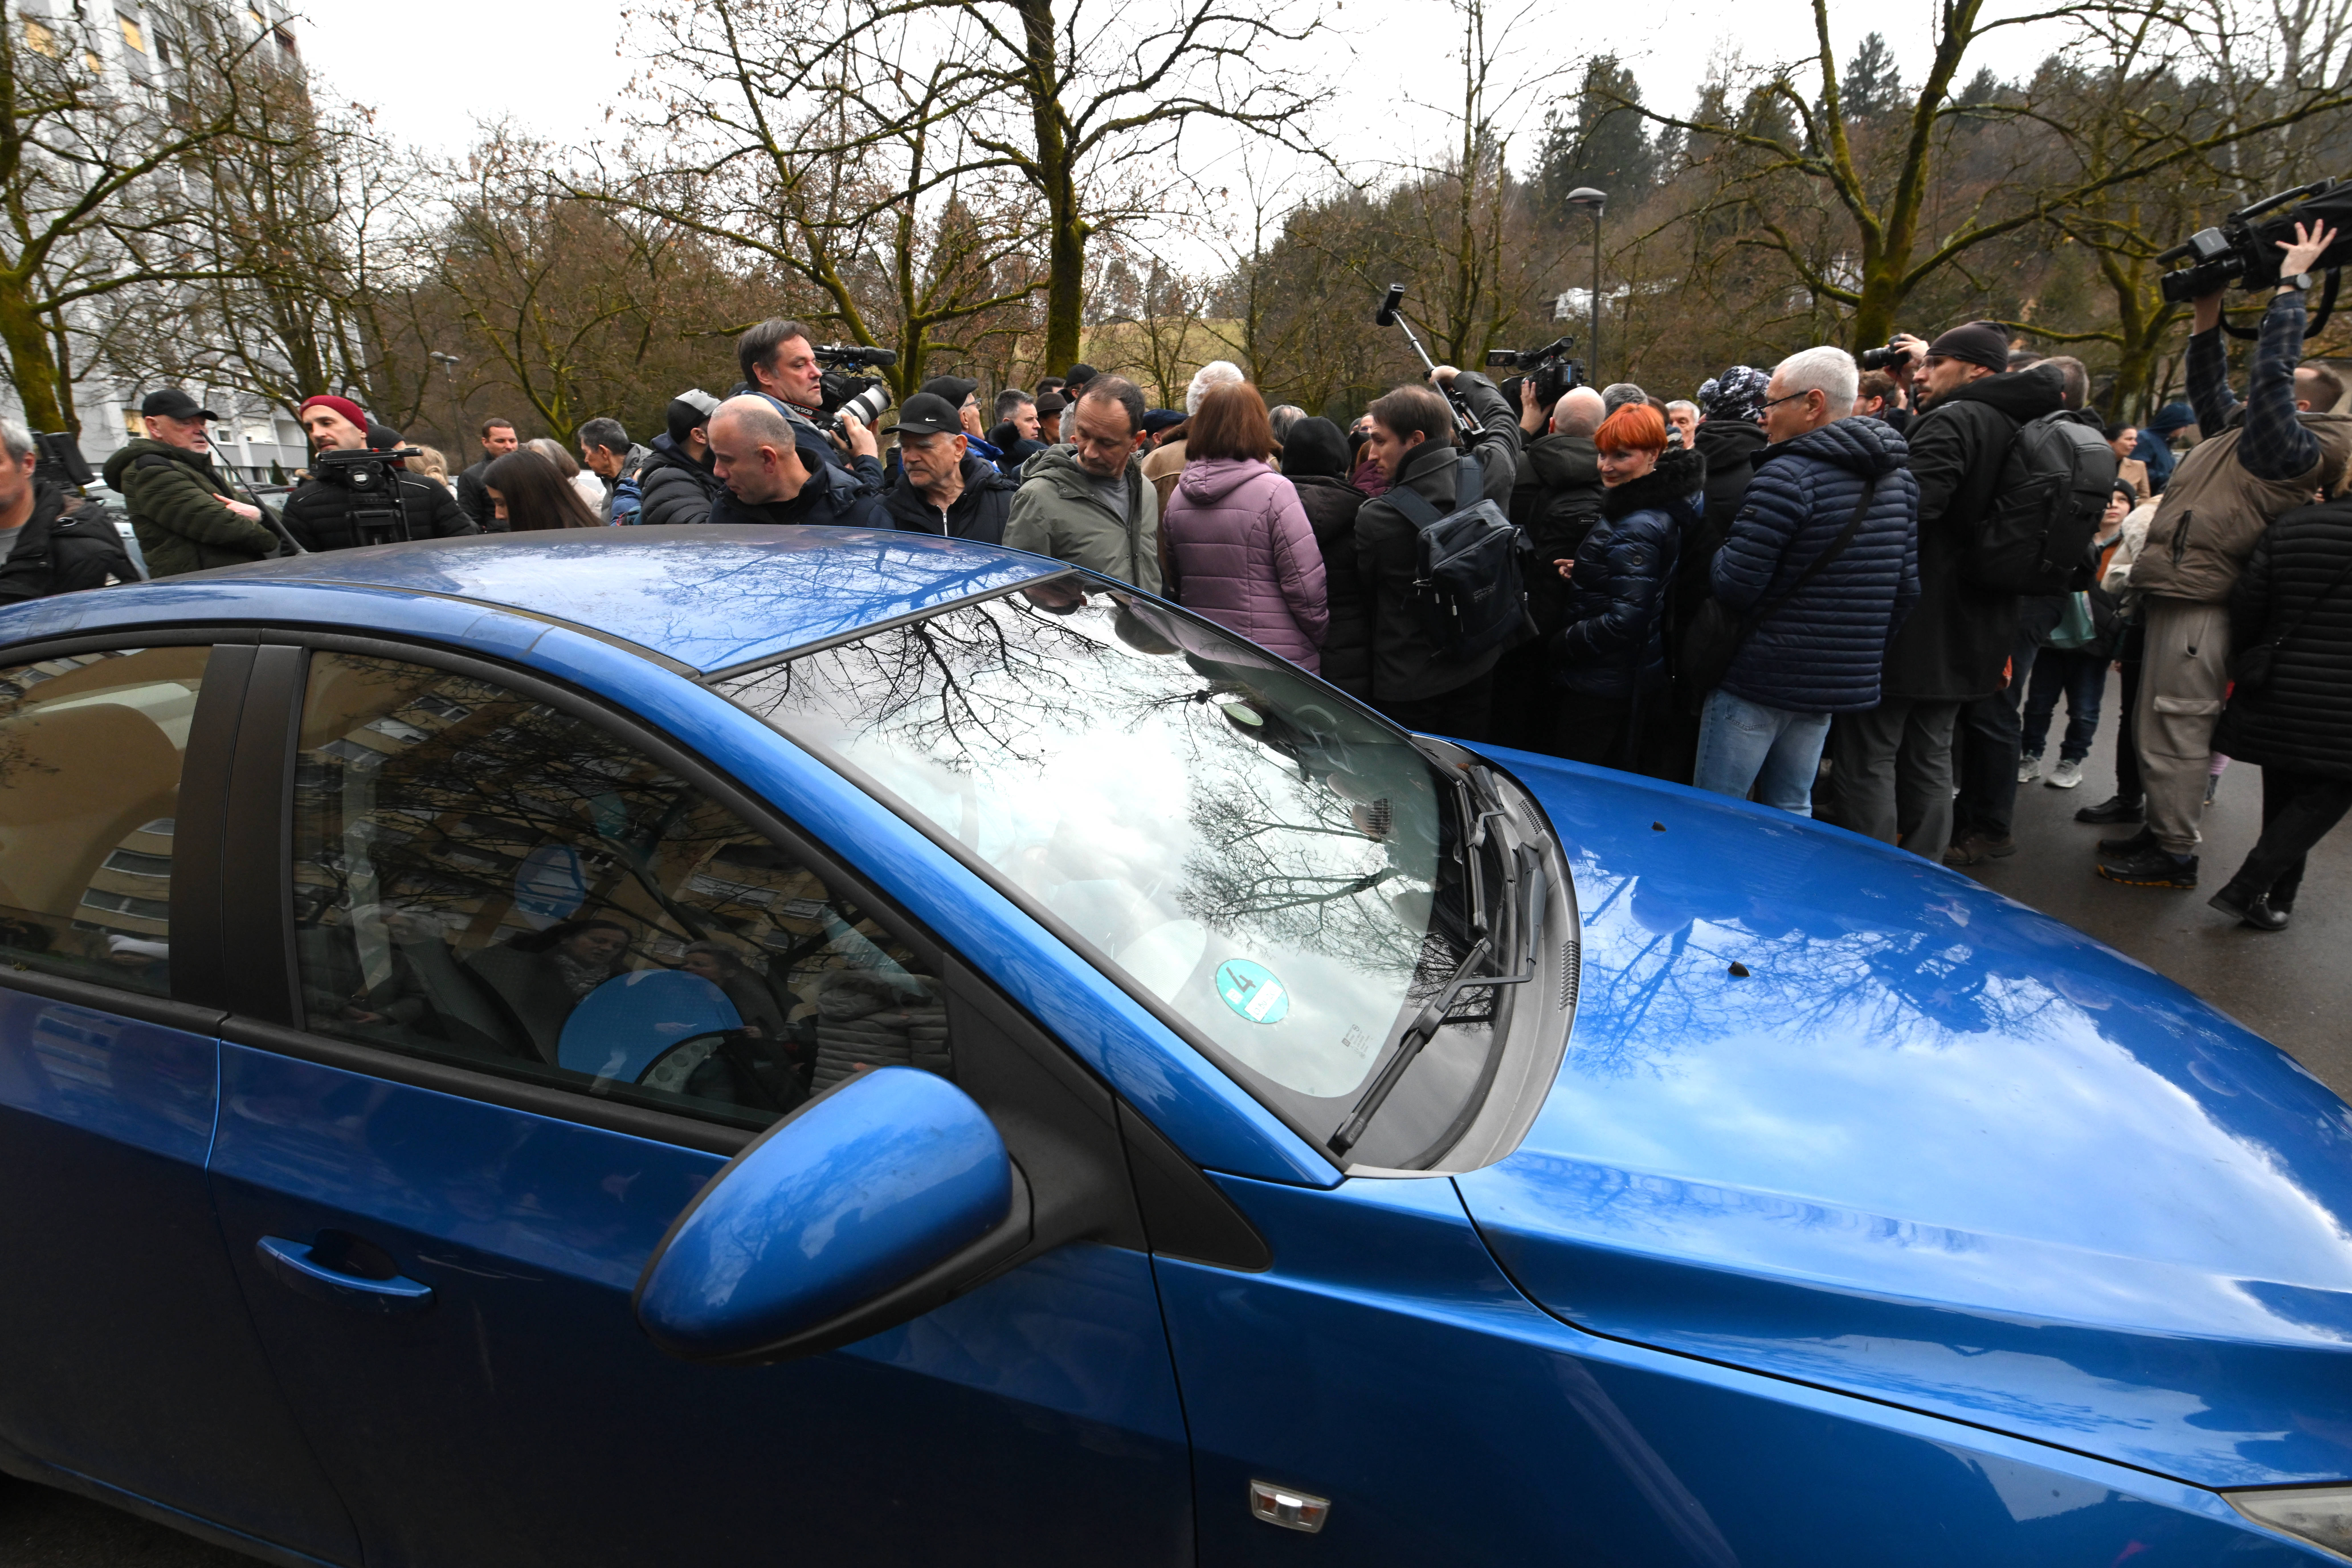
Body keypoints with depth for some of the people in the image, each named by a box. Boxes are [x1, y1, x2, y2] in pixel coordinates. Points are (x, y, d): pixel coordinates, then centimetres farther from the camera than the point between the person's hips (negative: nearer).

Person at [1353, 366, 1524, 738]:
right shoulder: (1492, 471, -7)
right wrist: (1462, 378, 32)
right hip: (1478, 669, 5)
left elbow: (1367, 588, -6)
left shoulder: (1375, 517, -22)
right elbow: (1502, 418, 16)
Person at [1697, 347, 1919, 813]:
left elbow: (1732, 585, -20)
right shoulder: (1899, 477, 10)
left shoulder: (1787, 476, -17)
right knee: (1792, 811, 18)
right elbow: (1909, 587, 13)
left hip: (1760, 681, -8)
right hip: (1841, 683, 8)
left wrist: (1718, 556, 1)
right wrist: (1868, 648, 22)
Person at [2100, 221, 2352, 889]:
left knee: (2176, 731, -5)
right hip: (2173, 596, 10)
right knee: (2161, 727, 16)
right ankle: (2160, 832, 26)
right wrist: (2207, 317, 19)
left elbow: (2270, 369, -17)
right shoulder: (2240, 431, 17)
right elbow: (2208, 386, 28)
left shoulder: (2292, 448, -8)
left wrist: (2291, 283, -8)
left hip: (2196, 605, -10)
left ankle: (2175, 857, 2)